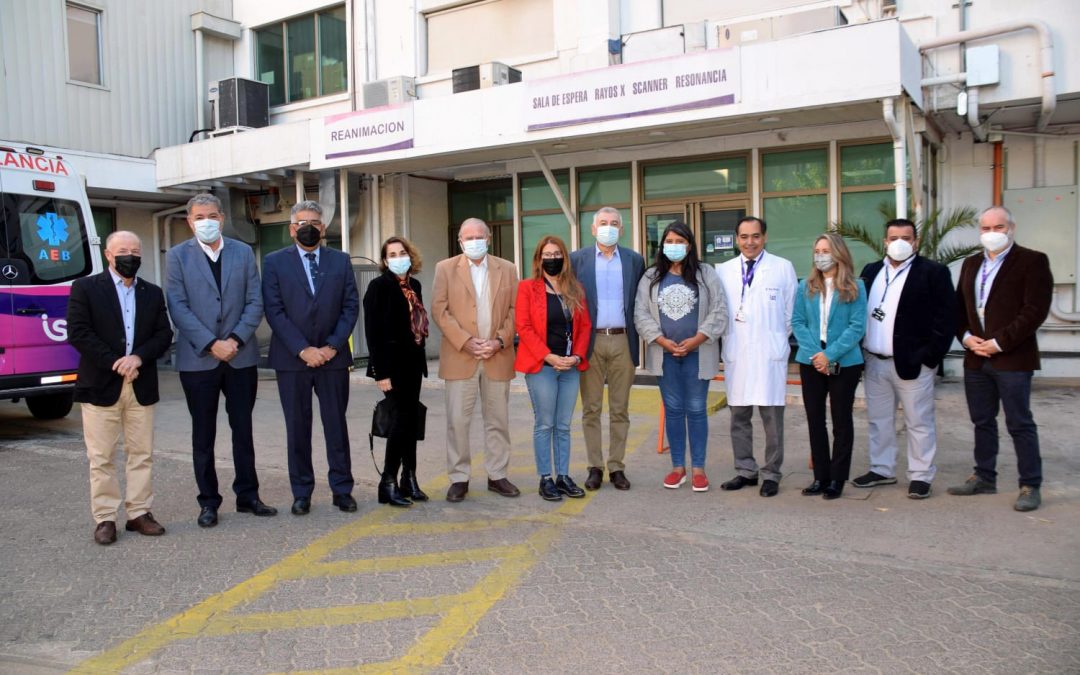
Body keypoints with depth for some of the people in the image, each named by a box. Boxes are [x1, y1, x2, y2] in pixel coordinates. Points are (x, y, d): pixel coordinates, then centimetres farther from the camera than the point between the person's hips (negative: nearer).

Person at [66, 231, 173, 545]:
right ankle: (105, 518, 10)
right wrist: (115, 363, -14)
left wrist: (138, 357, -12)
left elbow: (164, 334, 5)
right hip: (100, 386, -3)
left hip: (142, 386, 3)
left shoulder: (153, 293, 12)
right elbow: (78, 333, -8)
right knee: (101, 457, 2)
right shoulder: (85, 288, 1)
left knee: (141, 454, 7)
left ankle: (139, 512, 15)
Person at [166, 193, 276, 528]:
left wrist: (235, 339, -11)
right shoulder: (177, 256, 2)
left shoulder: (243, 252, 7)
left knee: (243, 429, 9)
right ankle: (208, 501, 17)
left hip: (241, 356, 2)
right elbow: (178, 307, -6)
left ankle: (247, 495, 19)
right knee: (203, 434, 7)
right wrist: (211, 344, -14)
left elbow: (255, 302, 2)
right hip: (198, 358, -1)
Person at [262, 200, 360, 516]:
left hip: (333, 356, 1)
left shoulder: (340, 261, 8)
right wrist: (303, 349, -13)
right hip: (292, 359, -1)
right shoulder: (275, 262, 3)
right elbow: (274, 311, -5)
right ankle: (301, 493, 16)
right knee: (297, 427, 6)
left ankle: (342, 489, 15)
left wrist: (333, 346, -9)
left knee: (337, 425, 6)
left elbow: (351, 306, 3)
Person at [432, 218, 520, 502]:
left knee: (497, 420, 8)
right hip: (460, 357, -2)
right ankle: (459, 478, 9)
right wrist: (465, 342, -12)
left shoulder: (507, 269, 10)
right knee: (457, 420, -2)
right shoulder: (445, 268, 5)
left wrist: (500, 341, -8)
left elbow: (514, 310, 6)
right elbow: (440, 310, -2)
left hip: (498, 357, 2)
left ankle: (497, 475, 19)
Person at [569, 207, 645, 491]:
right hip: (590, 342, -1)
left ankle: (617, 467, 15)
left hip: (623, 342, 1)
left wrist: (638, 337, 1)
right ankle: (595, 467, 13)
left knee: (620, 410, 6)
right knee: (591, 409, 4)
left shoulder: (634, 260, 7)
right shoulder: (577, 259, 4)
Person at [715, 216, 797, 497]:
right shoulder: (723, 270, 8)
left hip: (770, 355, -2)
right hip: (736, 355, 3)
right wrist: (727, 335, 2)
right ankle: (745, 471, 21)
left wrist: (780, 339, 6)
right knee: (739, 416, 9)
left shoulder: (783, 268, 3)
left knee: (772, 417, 1)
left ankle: (771, 474, 12)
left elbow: (791, 311, 6)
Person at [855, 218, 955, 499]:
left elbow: (945, 318, -8)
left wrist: (930, 357, -13)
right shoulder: (871, 271, 11)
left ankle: (921, 476, 14)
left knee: (919, 422, 4)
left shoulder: (934, 272, -5)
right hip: (874, 362, 5)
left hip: (912, 363, -5)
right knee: (879, 420, 14)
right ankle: (881, 470, 26)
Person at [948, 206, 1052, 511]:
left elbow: (1035, 310, -13)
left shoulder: (1032, 261, -5)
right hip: (976, 358, 6)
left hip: (1012, 358, -6)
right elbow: (959, 306, 15)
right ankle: (984, 478, 25)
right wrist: (966, 336, -3)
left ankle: (1030, 486, 10)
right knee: (982, 422, 14)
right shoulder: (971, 264, 15)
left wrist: (999, 343, -16)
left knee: (1020, 424, 0)